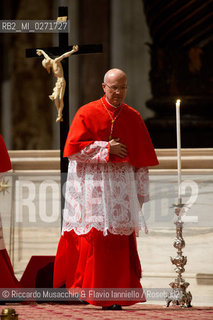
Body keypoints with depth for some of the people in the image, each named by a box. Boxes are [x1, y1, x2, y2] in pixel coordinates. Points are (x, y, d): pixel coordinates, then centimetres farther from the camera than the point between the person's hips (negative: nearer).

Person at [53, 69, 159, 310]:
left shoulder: (133, 118, 9)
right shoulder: (87, 113, 1)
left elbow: (142, 158, 11)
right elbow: (74, 148, -6)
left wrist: (140, 191, 6)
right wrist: (106, 149, -10)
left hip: (122, 185, 2)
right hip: (91, 184, -2)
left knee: (120, 241, -3)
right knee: (93, 235, -6)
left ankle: (114, 297, 0)